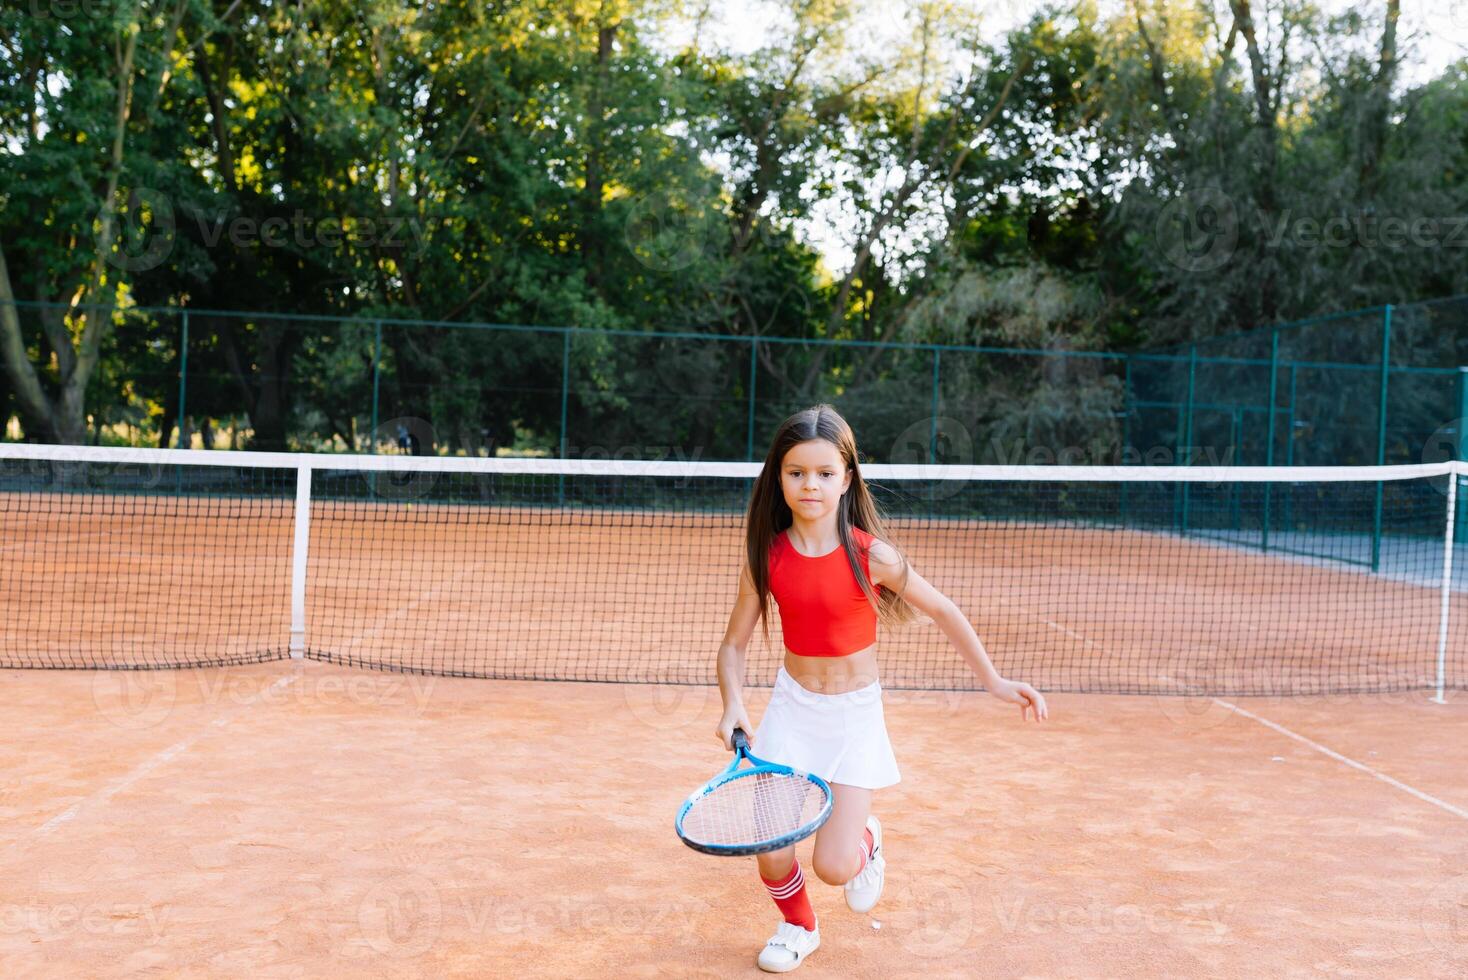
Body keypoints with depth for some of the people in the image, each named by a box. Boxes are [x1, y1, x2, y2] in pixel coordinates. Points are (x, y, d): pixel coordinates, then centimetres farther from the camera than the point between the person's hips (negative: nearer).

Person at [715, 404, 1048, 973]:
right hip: (791, 706, 2)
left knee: (834, 867, -12)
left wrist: (993, 681, 0)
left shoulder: (871, 555, -17)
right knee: (771, 857, -6)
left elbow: (941, 611, -2)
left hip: (854, 713, -2)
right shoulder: (767, 556, -10)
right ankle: (799, 927, 29)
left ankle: (865, 841, 27)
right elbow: (734, 644, -2)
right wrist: (733, 707, -20)